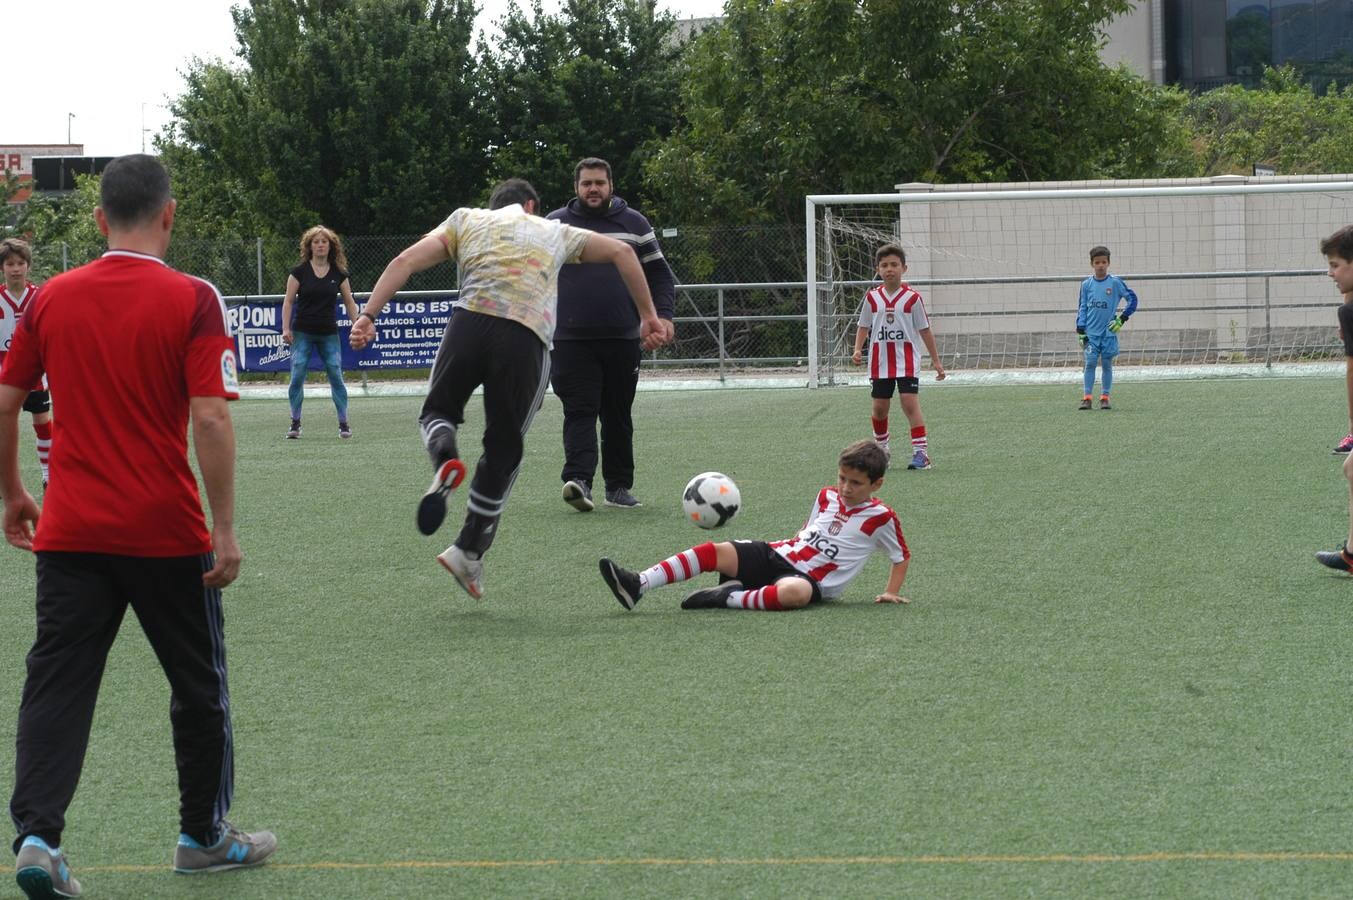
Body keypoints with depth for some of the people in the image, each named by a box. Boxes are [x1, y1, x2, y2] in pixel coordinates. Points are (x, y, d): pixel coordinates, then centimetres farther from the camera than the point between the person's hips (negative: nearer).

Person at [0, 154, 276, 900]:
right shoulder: (192, 301, -9)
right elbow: (210, 420, -15)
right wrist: (225, 529, -11)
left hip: (70, 532, 2)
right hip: (167, 532, -2)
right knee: (198, 684, 15)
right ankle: (204, 835, 26)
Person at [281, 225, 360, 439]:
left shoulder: (338, 273, 4)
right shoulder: (300, 271, -1)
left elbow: (349, 303, 11)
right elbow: (288, 301, 1)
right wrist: (286, 329, -7)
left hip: (329, 333, 1)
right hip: (302, 333, -1)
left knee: (336, 376, -4)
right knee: (297, 377, -7)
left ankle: (344, 423, 3)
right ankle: (295, 423, 2)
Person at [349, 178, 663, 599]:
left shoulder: (466, 220, 25)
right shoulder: (555, 232, 30)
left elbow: (406, 261, 13)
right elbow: (622, 252, 33)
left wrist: (368, 315, 8)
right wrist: (647, 314, 39)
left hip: (470, 323, 0)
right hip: (527, 339, 0)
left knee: (438, 410, 21)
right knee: (503, 449, 12)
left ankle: (445, 460, -14)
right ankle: (469, 552, 9)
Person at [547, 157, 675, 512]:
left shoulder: (634, 223, 10)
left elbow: (659, 273, 13)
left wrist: (663, 315, -1)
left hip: (623, 338, 2)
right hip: (572, 340, -2)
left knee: (618, 416, 8)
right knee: (579, 412, -13)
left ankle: (619, 487, 16)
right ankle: (579, 480, -25)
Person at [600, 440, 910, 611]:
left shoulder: (880, 518, -2)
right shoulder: (827, 497, 14)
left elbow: (902, 556, 7)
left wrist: (891, 593, -2)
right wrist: (791, 544, 12)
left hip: (812, 579, -6)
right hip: (779, 554, 6)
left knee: (794, 592, -46)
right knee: (718, 551, -16)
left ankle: (728, 598, -27)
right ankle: (638, 585, -25)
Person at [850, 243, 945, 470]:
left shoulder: (912, 298, -2)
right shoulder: (872, 297, 4)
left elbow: (925, 330, 4)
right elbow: (864, 327, 13)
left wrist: (936, 360, 5)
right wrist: (858, 350, -3)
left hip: (907, 362, -3)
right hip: (880, 362, 3)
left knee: (910, 403, -14)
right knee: (879, 407, 8)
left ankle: (921, 451, -14)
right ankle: (881, 447, 30)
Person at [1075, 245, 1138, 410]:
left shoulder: (1115, 283, -2)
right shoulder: (1086, 285, 5)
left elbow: (1132, 299, 2)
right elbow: (1082, 308, 8)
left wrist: (1122, 319, -4)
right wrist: (1081, 331, 2)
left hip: (1109, 332, -1)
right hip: (1091, 333, 1)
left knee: (1107, 364, 4)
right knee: (1090, 363, -5)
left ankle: (1105, 397, 11)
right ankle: (1087, 397, -3)